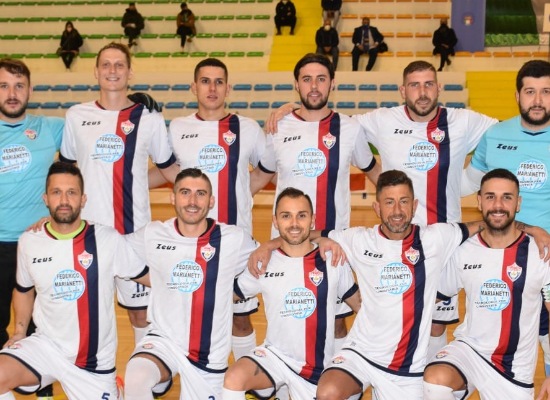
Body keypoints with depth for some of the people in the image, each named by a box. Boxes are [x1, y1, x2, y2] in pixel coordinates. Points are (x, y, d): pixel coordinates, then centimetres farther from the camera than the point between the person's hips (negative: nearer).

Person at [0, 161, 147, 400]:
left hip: (95, 360, 0)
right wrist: (20, 331, 6)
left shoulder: (108, 240, -9)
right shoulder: (28, 242, 0)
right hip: (46, 345, 1)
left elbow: (147, 276, 2)